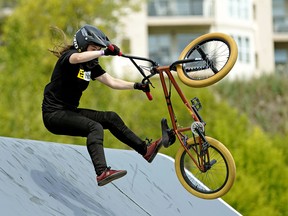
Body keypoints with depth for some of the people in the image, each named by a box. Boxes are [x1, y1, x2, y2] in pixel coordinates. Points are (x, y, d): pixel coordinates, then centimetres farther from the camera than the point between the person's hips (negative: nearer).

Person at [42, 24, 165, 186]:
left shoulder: (92, 66, 10)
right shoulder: (68, 56, -13)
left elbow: (112, 82, 5)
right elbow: (77, 58, -38)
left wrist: (136, 86, -7)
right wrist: (104, 52, -44)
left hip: (70, 111, 9)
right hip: (54, 114, -9)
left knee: (111, 118, 2)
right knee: (95, 127, -28)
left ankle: (145, 149, 10)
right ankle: (102, 173, -43)